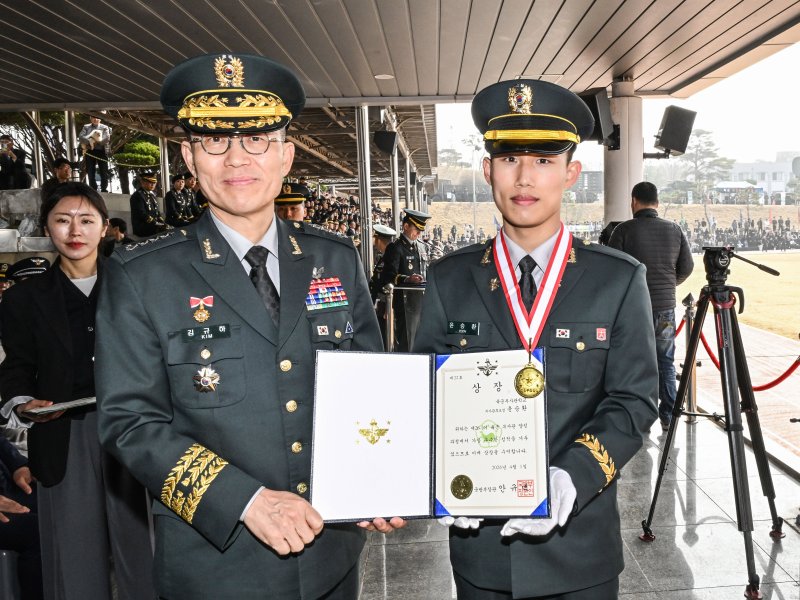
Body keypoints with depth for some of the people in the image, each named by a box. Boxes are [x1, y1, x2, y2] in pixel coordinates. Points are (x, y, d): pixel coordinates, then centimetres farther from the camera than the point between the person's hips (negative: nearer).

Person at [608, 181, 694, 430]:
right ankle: (668, 417, 16)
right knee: (665, 362, 13)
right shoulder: (675, 229, 3)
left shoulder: (624, 230, -9)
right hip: (665, 306, 3)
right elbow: (687, 267, 7)